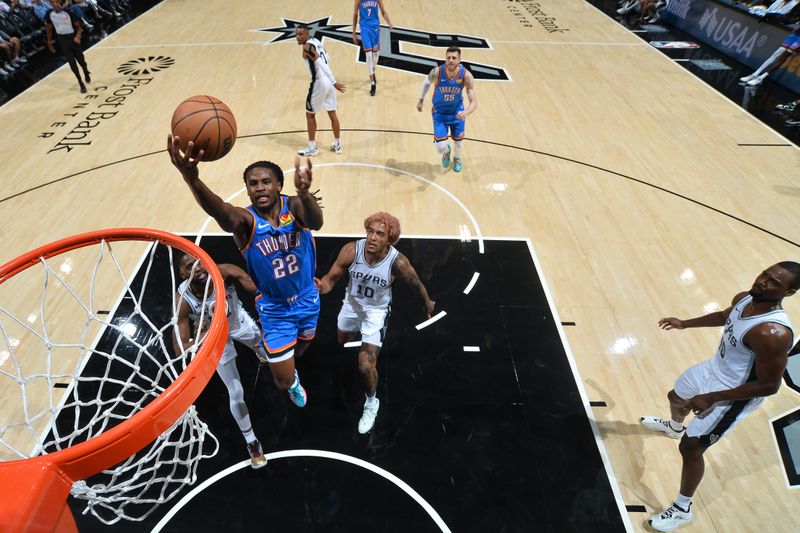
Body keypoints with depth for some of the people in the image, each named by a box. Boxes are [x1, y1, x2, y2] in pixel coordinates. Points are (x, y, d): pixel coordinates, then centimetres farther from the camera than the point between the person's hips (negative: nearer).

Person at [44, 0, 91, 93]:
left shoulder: (68, 12, -12)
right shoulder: (49, 14, -5)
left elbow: (78, 26, -5)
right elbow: (49, 29, 7)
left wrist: (78, 36, -25)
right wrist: (49, 43, 10)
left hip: (73, 39, -1)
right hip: (62, 41, 1)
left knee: (81, 60, 10)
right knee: (72, 63, -3)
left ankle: (86, 73, 44)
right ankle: (81, 84, 9)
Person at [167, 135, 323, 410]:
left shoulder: (294, 206, -20)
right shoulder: (246, 220, -24)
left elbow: (316, 222, -45)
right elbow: (219, 211, -49)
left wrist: (305, 194, -70)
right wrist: (192, 179, -72)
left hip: (307, 299, 2)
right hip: (274, 309, -2)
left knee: (302, 346, 30)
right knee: (284, 382, 4)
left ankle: (289, 365, 68)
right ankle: (293, 381, 43)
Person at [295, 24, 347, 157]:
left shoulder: (307, 47, -14)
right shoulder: (315, 41, 12)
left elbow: (321, 64, -24)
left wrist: (334, 82, -30)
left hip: (320, 83, -8)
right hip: (329, 82, 8)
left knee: (310, 115, 7)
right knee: (332, 114, 15)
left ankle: (312, 148, 12)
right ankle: (337, 144, 23)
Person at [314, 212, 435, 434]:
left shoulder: (398, 262, -33)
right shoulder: (351, 250, -29)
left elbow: (416, 284, -13)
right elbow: (332, 277, -18)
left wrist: (427, 304, 6)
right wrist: (321, 287, -42)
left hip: (377, 310, -3)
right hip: (352, 303, 4)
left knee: (366, 366, -11)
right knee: (342, 340, 32)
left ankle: (371, 404, 22)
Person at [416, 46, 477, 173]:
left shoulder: (466, 76, -27)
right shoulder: (437, 72, -27)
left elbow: (474, 102, -29)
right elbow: (427, 81, -1)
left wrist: (466, 112, -50)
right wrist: (421, 99, 7)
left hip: (457, 112, 1)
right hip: (440, 112, -1)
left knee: (459, 143, 16)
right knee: (440, 147, -10)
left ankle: (457, 158, 56)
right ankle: (446, 151, 32)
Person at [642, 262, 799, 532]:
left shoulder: (773, 334, -37)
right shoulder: (743, 298, -12)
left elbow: (769, 385, -30)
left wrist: (712, 398, -28)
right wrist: (685, 323, 20)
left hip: (733, 395, -8)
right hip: (714, 368, 9)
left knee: (690, 447, -1)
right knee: (676, 397, 33)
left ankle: (682, 509, 23)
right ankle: (674, 427, 70)